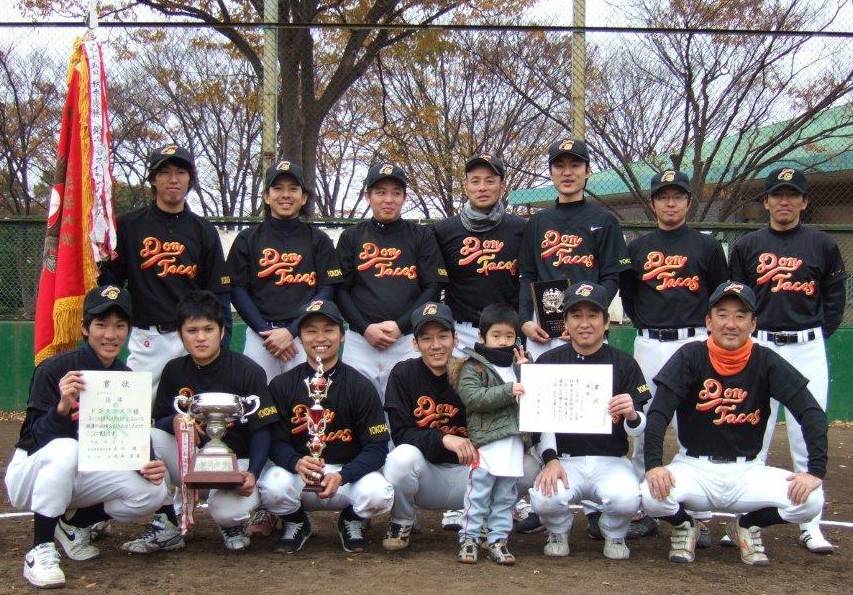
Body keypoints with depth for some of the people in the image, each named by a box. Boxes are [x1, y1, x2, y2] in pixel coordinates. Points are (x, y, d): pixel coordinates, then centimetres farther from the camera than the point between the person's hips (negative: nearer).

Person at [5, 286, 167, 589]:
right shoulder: (54, 369, -17)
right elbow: (37, 438, -22)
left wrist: (149, 466, -21)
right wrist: (62, 406, -41)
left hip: (85, 478, 5)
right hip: (30, 472, -5)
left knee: (153, 491, -17)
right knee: (65, 449, -37)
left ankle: (75, 523, 8)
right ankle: (40, 551, -25)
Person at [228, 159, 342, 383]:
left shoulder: (318, 240, 9)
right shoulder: (248, 239, 11)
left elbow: (326, 291, 2)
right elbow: (237, 290, 5)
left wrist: (291, 331, -10)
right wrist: (266, 332, -8)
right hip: (259, 333, 1)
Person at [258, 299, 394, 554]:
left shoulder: (360, 386, -4)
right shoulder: (282, 385, 0)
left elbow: (377, 446, -9)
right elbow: (276, 440, -5)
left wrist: (341, 476, -26)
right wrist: (297, 463, -29)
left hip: (349, 471, 0)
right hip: (297, 473, 1)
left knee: (378, 494, -31)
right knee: (273, 488, -32)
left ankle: (351, 522, 8)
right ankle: (295, 523, 6)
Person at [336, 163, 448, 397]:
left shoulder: (422, 236, 8)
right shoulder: (351, 237, 11)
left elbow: (433, 288, 2)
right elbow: (341, 290, 6)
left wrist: (400, 325, -10)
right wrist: (365, 328, -8)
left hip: (407, 339, -1)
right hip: (359, 339, 1)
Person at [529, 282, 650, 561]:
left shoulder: (624, 364, 2)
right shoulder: (549, 362, 4)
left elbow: (638, 430, 1)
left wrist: (632, 415, -23)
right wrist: (550, 459, -16)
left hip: (611, 461, 0)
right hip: (564, 459, 0)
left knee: (627, 499, -31)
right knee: (544, 499, -30)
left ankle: (614, 534, 7)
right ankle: (558, 531, 9)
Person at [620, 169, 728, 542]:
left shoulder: (707, 247, 6)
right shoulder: (637, 248, 11)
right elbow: (627, 294, 19)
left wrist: (703, 327, 5)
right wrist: (645, 325, 10)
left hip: (694, 343, -2)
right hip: (648, 346, 2)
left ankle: (700, 518, 4)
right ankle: (641, 512, 11)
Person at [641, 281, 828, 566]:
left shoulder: (766, 361, -4)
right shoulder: (690, 357, -7)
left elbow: (811, 413, -10)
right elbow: (659, 412, -15)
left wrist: (816, 470, -23)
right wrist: (653, 465, -29)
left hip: (747, 470, 2)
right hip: (694, 466, -1)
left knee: (810, 500, -22)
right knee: (653, 495, -31)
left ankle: (747, 525, 10)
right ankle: (684, 526, 8)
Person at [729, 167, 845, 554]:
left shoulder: (823, 245, 7)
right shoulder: (746, 246, 7)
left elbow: (835, 297, 11)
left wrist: (818, 334, 4)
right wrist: (747, 335, 2)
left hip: (808, 349, 0)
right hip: (759, 347, 0)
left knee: (809, 437, -1)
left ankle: (811, 525, 6)